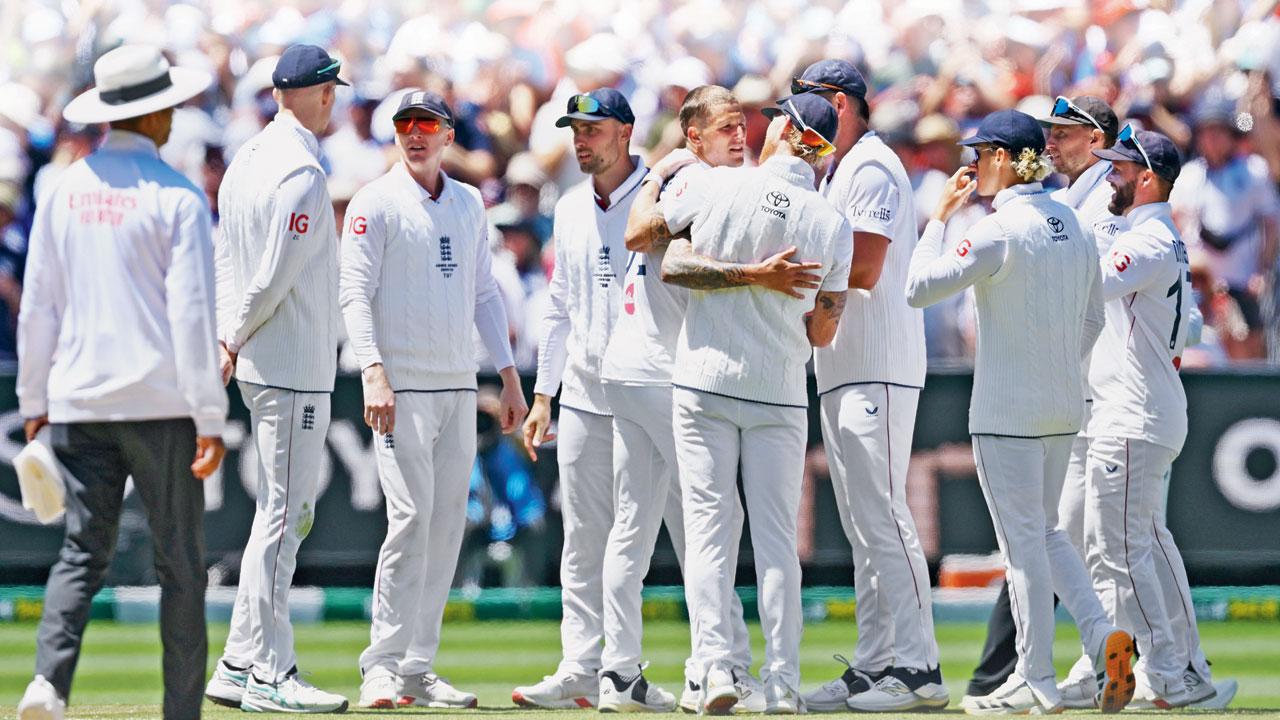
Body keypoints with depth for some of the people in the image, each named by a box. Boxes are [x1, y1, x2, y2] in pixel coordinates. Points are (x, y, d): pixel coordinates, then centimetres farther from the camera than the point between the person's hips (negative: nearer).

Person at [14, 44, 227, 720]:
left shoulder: (63, 190, 6)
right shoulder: (177, 197, -8)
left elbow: (37, 305, 8)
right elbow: (192, 314, -12)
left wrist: (33, 402, 16)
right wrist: (210, 420, -10)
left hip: (79, 403, 4)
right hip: (159, 403, -4)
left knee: (82, 550, 4)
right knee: (179, 561, 5)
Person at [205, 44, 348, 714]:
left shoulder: (247, 159, 12)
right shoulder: (302, 174, -17)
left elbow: (227, 261, 14)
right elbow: (274, 279, -19)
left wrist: (226, 338, 8)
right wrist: (235, 341, -5)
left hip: (259, 363, 10)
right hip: (293, 367, -10)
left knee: (286, 514, 15)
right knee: (283, 515, -6)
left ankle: (238, 665, 16)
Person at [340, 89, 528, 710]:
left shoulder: (469, 204, 15)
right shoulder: (375, 203, -3)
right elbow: (354, 291, -10)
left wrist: (508, 373, 14)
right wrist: (374, 372, -21)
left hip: (459, 388, 6)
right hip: (402, 384, -6)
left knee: (447, 524, 5)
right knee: (411, 517, -15)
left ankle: (418, 669, 9)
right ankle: (383, 665, -11)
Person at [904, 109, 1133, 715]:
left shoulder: (1000, 231, -16)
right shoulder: (1073, 226, 8)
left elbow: (920, 287, -15)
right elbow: (1092, 318, 15)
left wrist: (940, 216, -6)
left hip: (1008, 411, -8)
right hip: (1063, 407, 8)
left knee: (1023, 540, -2)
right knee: (1044, 531, 17)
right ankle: (1101, 633, -1)